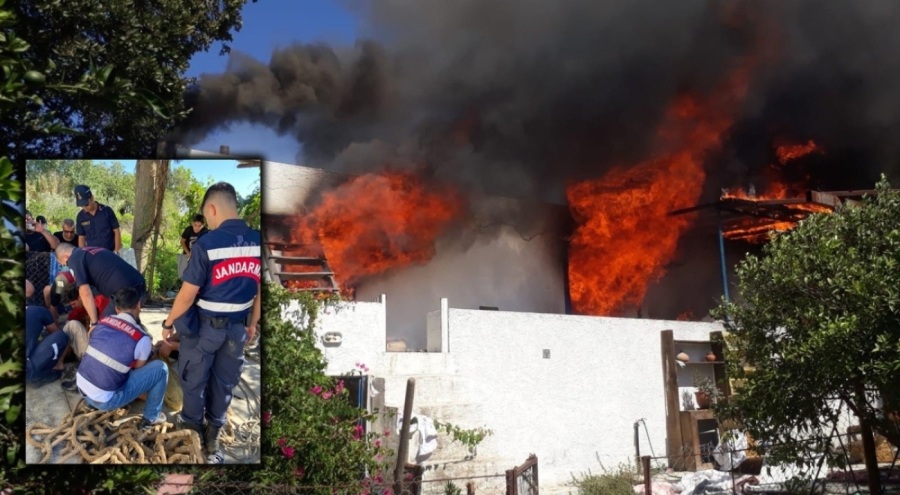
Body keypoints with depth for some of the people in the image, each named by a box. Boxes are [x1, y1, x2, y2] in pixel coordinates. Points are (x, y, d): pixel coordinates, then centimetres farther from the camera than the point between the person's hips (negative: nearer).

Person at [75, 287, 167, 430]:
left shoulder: (102, 322, 4)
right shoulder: (141, 338, -10)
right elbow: (138, 370, 7)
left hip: (81, 389, 7)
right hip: (104, 400, -6)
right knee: (160, 368, -1)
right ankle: (151, 417, 12)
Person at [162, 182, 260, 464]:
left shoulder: (207, 243, -20)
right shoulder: (258, 241, -7)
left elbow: (188, 294, -16)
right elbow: (261, 291, 2)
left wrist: (168, 322, -1)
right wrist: (253, 323, 16)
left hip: (204, 326, -4)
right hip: (237, 327, 4)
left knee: (194, 380, 16)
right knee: (225, 382, 18)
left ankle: (192, 427, 30)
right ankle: (213, 432, 28)